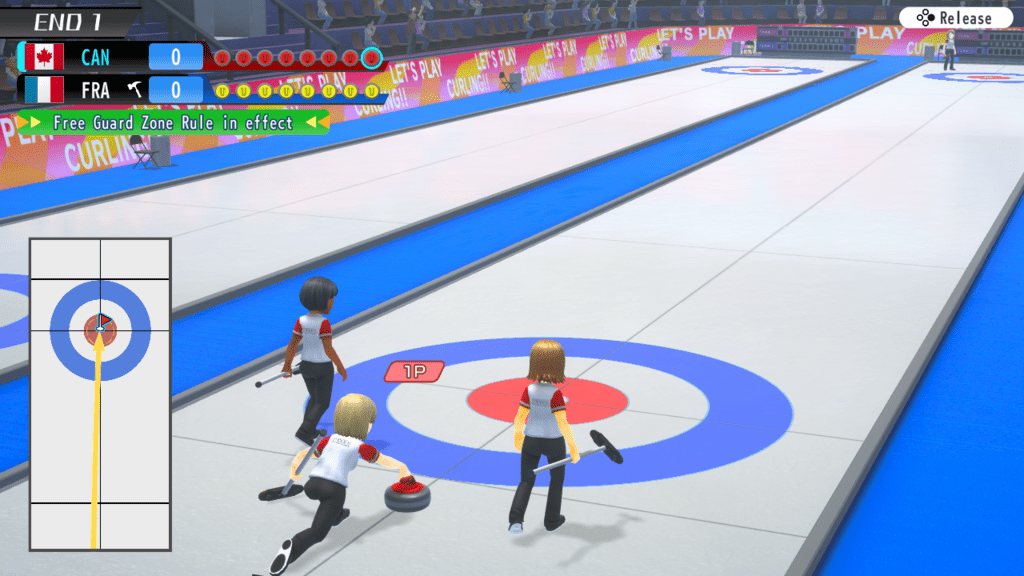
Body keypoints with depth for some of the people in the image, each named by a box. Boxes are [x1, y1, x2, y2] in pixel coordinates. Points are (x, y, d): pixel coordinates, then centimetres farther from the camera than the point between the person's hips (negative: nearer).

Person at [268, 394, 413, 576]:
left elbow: (302, 455, 33)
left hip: (312, 486, 5)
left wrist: (294, 470, 54)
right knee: (317, 533, -9)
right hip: (335, 491, -5)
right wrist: (402, 467, 45)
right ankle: (293, 547, -38)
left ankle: (336, 516, 54)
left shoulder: (329, 440, 24)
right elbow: (385, 461, 24)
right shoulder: (361, 447, 12)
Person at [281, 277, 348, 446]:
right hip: (323, 367, -5)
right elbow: (328, 349, -24)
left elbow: (292, 346, -6)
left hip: (306, 365, 5)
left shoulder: (301, 321, -9)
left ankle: (310, 430, 26)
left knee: (315, 398, 25)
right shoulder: (324, 323, -23)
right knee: (322, 404, 7)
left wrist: (287, 366, 6)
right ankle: (304, 432, -6)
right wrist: (341, 367, -14)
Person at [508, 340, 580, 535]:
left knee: (526, 481, 11)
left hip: (531, 441, 3)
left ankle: (516, 520, -9)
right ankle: (552, 520, 30)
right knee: (557, 478, 21)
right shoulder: (555, 394, -23)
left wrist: (517, 435, 14)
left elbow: (519, 418, -4)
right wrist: (573, 448, -16)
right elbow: (563, 423, -24)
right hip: (554, 442, -3)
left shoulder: (529, 391, -11)